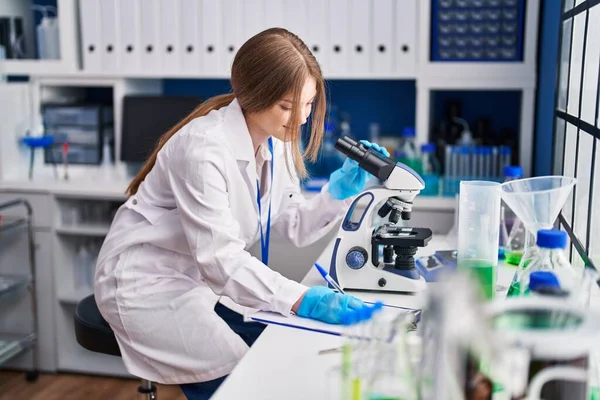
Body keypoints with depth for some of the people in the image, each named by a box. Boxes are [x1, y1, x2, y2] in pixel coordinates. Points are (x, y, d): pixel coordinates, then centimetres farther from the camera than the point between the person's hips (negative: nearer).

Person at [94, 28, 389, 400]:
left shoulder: (274, 141, -4)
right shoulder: (204, 148, -29)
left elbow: (294, 225, 0)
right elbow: (219, 257, -35)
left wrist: (341, 189, -16)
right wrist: (302, 300, -43)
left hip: (204, 280, 8)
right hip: (151, 285, -7)